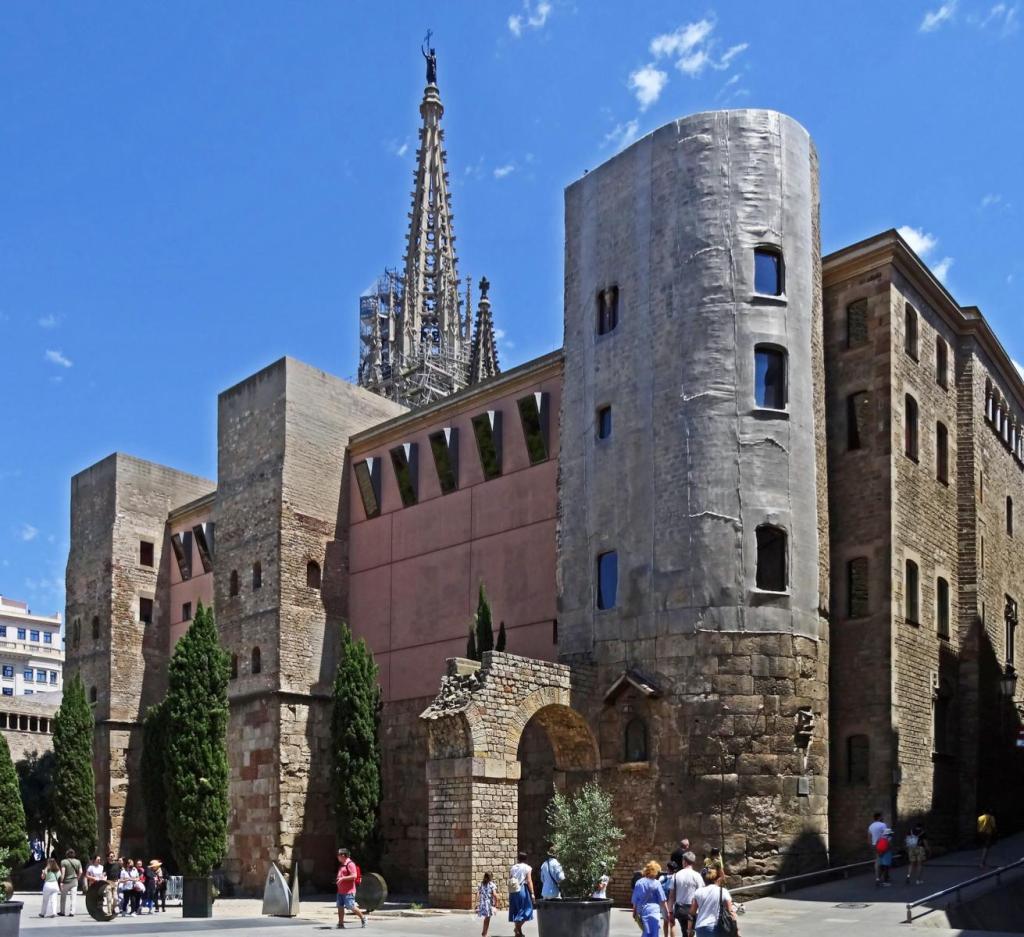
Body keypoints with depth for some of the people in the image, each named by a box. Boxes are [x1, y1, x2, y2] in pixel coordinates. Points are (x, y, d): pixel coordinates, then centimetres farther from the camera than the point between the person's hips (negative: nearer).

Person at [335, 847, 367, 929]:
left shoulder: (350, 864, -14)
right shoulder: (341, 865, 17)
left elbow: (354, 876, -22)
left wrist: (342, 878, -23)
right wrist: (338, 879, 15)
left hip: (348, 891, -9)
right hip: (341, 891, 9)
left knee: (351, 907, -7)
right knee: (340, 907, 6)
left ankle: (363, 917, 9)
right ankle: (341, 923, 10)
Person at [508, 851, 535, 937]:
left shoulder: (512, 868, 10)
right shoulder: (527, 868, -3)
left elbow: (510, 881, 8)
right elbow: (529, 881, -10)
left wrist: (510, 893, 13)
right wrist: (532, 893, -10)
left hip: (513, 891, 5)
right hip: (523, 890, -5)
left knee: (516, 911, 12)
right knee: (525, 910, 2)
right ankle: (518, 928, -14)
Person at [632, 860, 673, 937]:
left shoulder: (638, 883, 4)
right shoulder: (656, 883, -9)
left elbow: (634, 901, 8)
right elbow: (662, 901, -5)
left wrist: (635, 913, 19)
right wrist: (667, 913, 3)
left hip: (641, 912, 5)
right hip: (653, 911, -5)